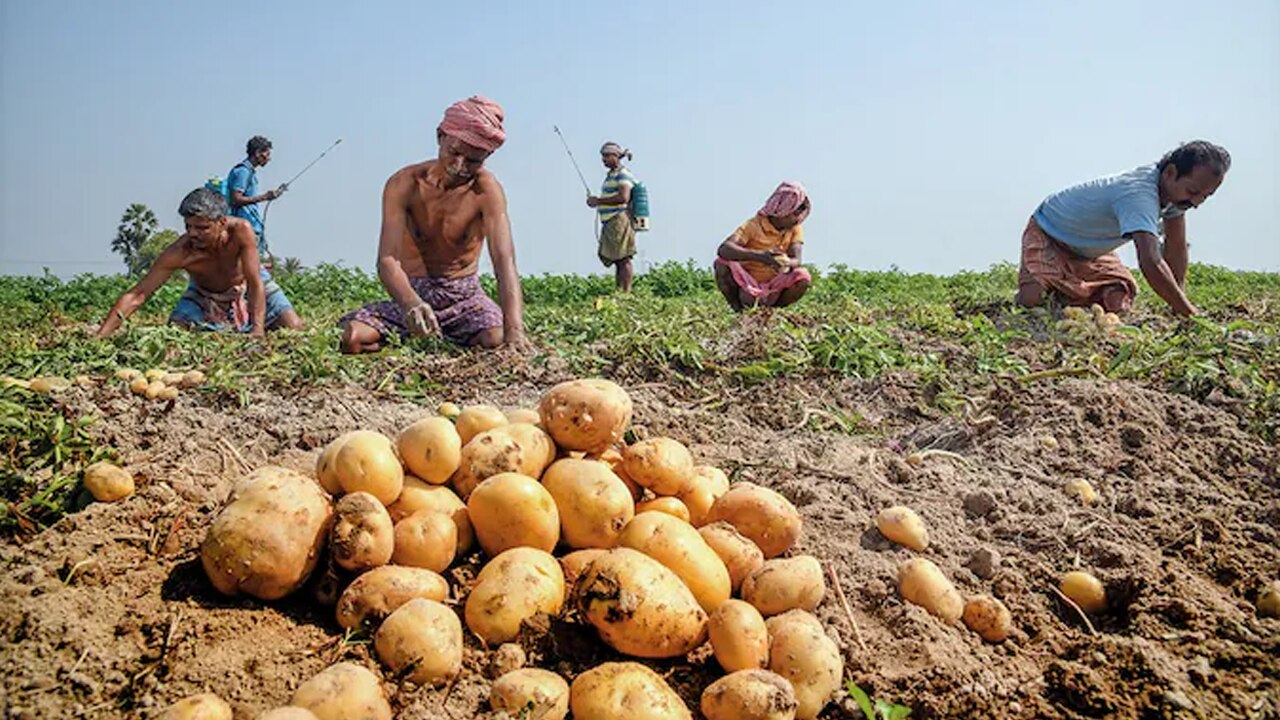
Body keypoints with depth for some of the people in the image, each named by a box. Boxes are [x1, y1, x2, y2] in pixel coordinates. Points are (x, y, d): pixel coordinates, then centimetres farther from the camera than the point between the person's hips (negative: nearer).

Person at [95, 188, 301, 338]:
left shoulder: (241, 231, -37)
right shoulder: (179, 253, -34)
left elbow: (255, 284, -35)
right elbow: (136, 295, -34)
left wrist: (258, 330, -46)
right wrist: (99, 337, -44)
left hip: (247, 288, 0)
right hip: (203, 296, 0)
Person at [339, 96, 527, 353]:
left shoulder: (487, 190, -17)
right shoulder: (404, 184, -14)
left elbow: (505, 262, -28)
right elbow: (388, 260, -24)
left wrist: (515, 330, -45)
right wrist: (411, 303, -48)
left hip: (464, 295, 0)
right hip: (411, 293, 0)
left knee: (498, 341, -30)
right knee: (352, 338, -24)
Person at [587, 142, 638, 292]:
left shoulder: (623, 174, -10)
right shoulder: (611, 174, 20)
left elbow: (624, 197, -23)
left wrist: (599, 201, -17)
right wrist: (597, 201, 11)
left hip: (620, 221, -10)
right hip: (610, 223, 10)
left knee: (623, 259, -10)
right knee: (617, 260, 9)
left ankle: (626, 293, -10)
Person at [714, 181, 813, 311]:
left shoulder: (796, 229, -3)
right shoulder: (754, 225, -17)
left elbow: (796, 260, -18)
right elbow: (723, 249, -34)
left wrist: (786, 264, -45)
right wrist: (760, 256, -49)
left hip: (772, 290, 3)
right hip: (747, 285, -3)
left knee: (803, 277, -25)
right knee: (723, 263, -31)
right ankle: (738, 308, -7)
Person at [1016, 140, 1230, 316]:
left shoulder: (1175, 188, -13)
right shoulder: (1139, 195, -41)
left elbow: (1176, 247, -5)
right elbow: (1151, 262, -52)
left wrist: (1179, 300, -11)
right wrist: (1190, 313, -49)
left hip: (1092, 249, 8)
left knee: (1119, 303, -12)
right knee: (1032, 299, -29)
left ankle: (1065, 290, 16)